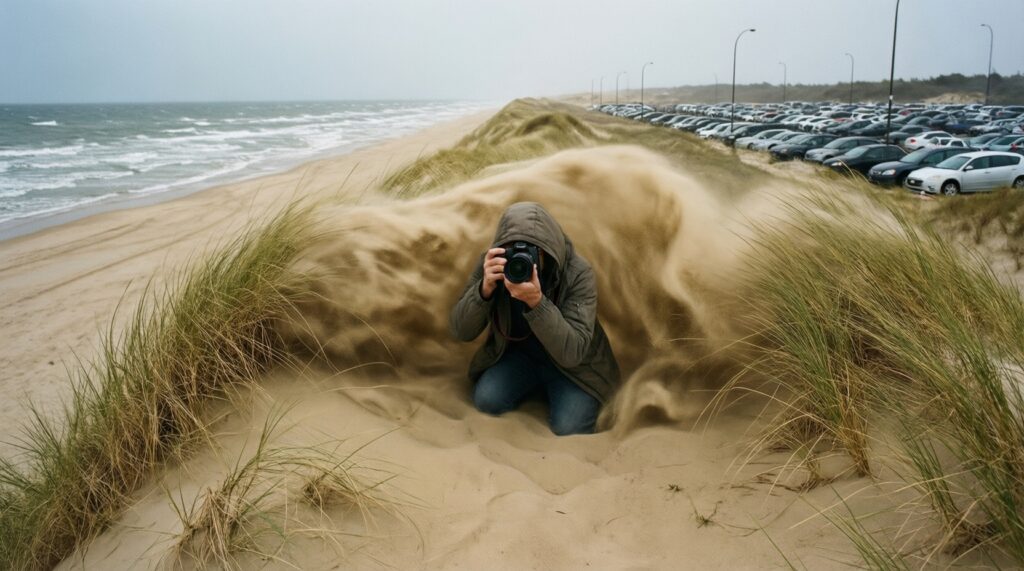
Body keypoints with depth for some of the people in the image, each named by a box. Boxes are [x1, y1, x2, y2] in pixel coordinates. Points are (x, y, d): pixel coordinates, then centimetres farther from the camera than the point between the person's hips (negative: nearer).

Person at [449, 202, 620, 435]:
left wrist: (536, 301, -48)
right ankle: (539, 385, 10)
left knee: (567, 429, -21)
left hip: (574, 363, -2)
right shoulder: (492, 263, -18)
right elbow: (460, 332, -19)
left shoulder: (578, 273, -27)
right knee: (486, 399, -21)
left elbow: (572, 352, -34)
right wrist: (485, 289, -38)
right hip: (518, 352, 3)